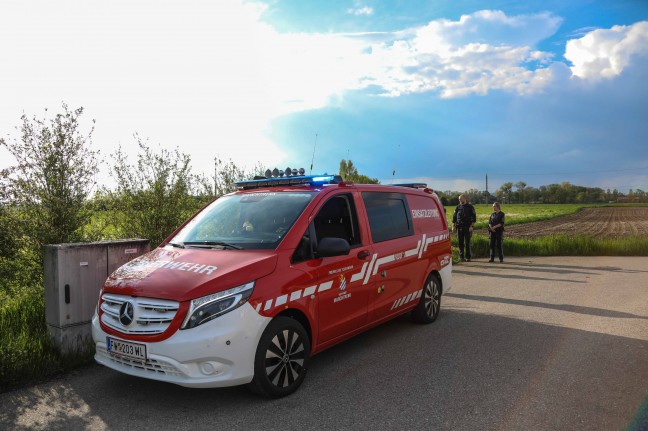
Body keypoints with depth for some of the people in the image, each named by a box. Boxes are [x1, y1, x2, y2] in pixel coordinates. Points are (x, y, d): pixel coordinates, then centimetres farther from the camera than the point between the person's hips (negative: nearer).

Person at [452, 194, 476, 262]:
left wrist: (471, 226, -10)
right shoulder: (457, 207, 10)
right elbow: (454, 217, 11)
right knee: (460, 242, 4)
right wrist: (453, 226, 4)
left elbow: (474, 217, -1)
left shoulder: (470, 207, 1)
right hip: (459, 227, 3)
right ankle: (461, 256, 12)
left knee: (467, 243, -1)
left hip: (467, 227, -3)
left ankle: (467, 257, 6)